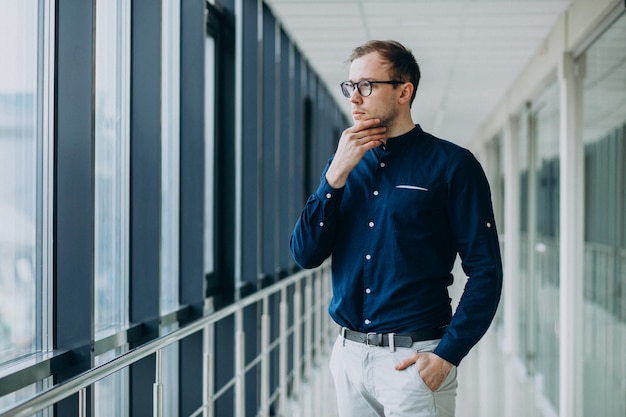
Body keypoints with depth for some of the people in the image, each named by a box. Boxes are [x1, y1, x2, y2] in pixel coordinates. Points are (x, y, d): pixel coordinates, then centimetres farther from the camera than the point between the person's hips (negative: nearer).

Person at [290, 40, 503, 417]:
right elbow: (306, 255, 0)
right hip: (349, 356, 5)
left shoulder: (451, 164, -5)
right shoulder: (344, 164, 9)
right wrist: (337, 174, -8)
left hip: (413, 361, -5)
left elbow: (486, 272, -8)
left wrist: (447, 354, -15)